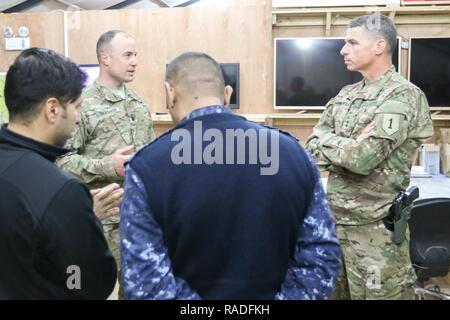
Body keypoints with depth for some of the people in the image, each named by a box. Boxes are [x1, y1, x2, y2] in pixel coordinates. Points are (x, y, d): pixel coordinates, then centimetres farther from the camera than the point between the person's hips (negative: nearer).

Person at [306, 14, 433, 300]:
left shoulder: (403, 96, -14)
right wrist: (348, 148, -14)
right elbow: (313, 148, 4)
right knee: (332, 292, 18)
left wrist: (326, 140, -7)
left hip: (374, 227, -7)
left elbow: (361, 158, -25)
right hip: (334, 218, 7)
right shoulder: (346, 95, 9)